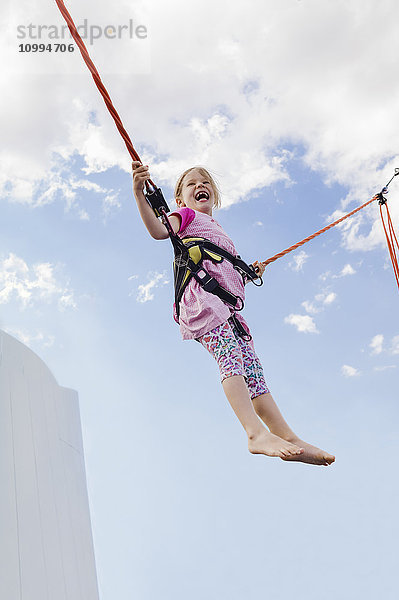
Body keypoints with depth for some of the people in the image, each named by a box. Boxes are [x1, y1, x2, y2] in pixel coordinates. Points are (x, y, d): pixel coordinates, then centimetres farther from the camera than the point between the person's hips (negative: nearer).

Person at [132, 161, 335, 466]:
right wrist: (139, 194, -19)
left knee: (252, 366, -3)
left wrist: (250, 274, 26)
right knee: (230, 356, -27)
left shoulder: (217, 230, 39)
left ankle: (289, 438, -9)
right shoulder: (186, 216, 18)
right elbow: (159, 231, -7)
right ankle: (257, 434, -42)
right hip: (201, 298, -7)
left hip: (228, 306, 7)